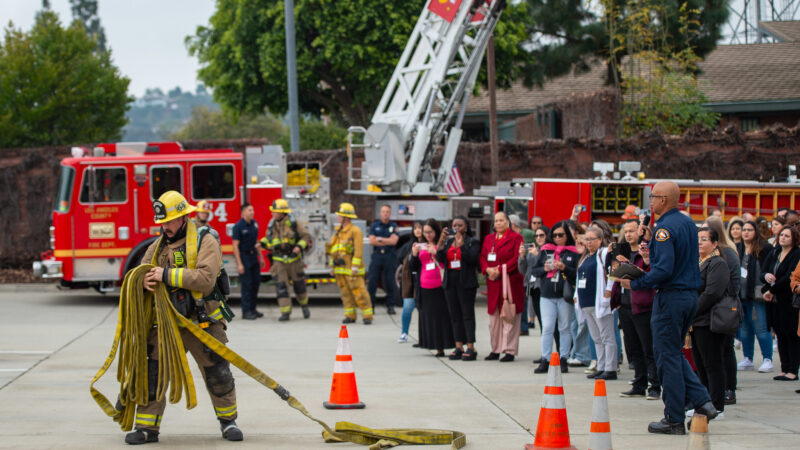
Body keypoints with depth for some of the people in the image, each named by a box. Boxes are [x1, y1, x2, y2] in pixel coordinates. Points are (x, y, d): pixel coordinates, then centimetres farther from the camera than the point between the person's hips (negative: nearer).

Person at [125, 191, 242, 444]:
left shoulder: (205, 243, -8)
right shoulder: (158, 246, 11)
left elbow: (206, 278, -22)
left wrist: (168, 275, -26)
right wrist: (145, 281, -10)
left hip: (202, 323, -4)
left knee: (218, 374, 3)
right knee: (153, 373, -3)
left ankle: (228, 420, 23)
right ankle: (146, 427, 4)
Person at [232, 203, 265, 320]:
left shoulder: (254, 224, 8)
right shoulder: (238, 226, -13)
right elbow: (235, 245, -15)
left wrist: (261, 257, 16)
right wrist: (239, 264, -18)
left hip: (253, 256, 7)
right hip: (244, 256, -7)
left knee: (256, 282, 9)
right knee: (247, 284, -6)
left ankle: (252, 308, 19)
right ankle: (246, 311, -2)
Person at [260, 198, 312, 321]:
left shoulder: (293, 224, -8)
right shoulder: (271, 225, 3)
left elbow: (306, 236, -4)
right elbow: (268, 239, 19)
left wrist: (299, 246, -20)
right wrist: (262, 243, -2)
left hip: (294, 260, -2)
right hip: (279, 262, 2)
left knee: (298, 285, 9)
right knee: (281, 287, -7)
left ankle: (304, 305, 35)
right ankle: (285, 312, -6)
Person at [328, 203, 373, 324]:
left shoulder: (355, 231, -9)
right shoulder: (338, 231, 15)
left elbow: (358, 250, -14)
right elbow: (334, 250, 20)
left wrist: (355, 267, -19)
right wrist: (332, 266, 18)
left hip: (351, 269, -8)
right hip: (340, 268, 8)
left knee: (358, 291, -10)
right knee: (345, 293, 6)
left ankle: (367, 316, -8)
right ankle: (350, 316, 11)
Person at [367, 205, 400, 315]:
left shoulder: (394, 226, 6)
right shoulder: (374, 225, 10)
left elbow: (394, 241, -6)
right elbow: (372, 241, -1)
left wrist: (379, 239, -5)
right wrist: (387, 241, -5)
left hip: (390, 256, -1)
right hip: (377, 256, 1)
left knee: (390, 282, 0)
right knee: (372, 281, -4)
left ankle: (390, 306, 6)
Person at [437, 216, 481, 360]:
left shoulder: (473, 242, 0)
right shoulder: (448, 241, 14)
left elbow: (472, 258, -15)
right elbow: (440, 259, 2)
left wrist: (461, 245, -21)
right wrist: (441, 242, -9)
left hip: (465, 282, -5)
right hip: (450, 282, 6)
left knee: (467, 314, -7)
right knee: (454, 315, 6)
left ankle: (471, 348, -7)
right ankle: (459, 347, 9)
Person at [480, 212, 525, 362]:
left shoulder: (516, 238, -2)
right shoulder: (488, 239, 16)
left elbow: (517, 258, -10)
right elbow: (483, 258, 12)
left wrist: (500, 270, -16)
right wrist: (488, 270, -8)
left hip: (511, 282, -6)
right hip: (493, 282, 6)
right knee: (494, 318, 7)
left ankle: (510, 351, -2)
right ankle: (495, 350, 14)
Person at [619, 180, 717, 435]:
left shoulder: (665, 228, -17)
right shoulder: (688, 224, 11)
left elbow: (664, 270, -24)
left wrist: (635, 284, -14)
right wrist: (652, 254, 16)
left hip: (671, 297, -9)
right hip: (691, 295, 9)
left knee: (667, 357, -1)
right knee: (674, 353, 19)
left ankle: (674, 420, 2)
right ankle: (701, 400, 8)